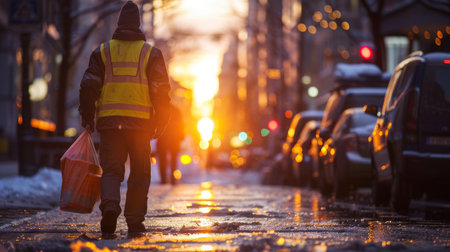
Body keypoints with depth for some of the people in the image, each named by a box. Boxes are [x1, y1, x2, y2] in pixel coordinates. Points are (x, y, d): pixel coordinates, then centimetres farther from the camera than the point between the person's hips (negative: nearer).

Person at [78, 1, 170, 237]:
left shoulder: (102, 52, 8)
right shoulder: (151, 53, 5)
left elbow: (88, 86, 3)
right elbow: (161, 91, 0)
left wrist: (87, 118, 10)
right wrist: (160, 122, 9)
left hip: (109, 120, 1)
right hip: (140, 121, -1)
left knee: (111, 170, 3)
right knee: (139, 173, 10)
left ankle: (110, 205, -23)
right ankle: (135, 221, 9)